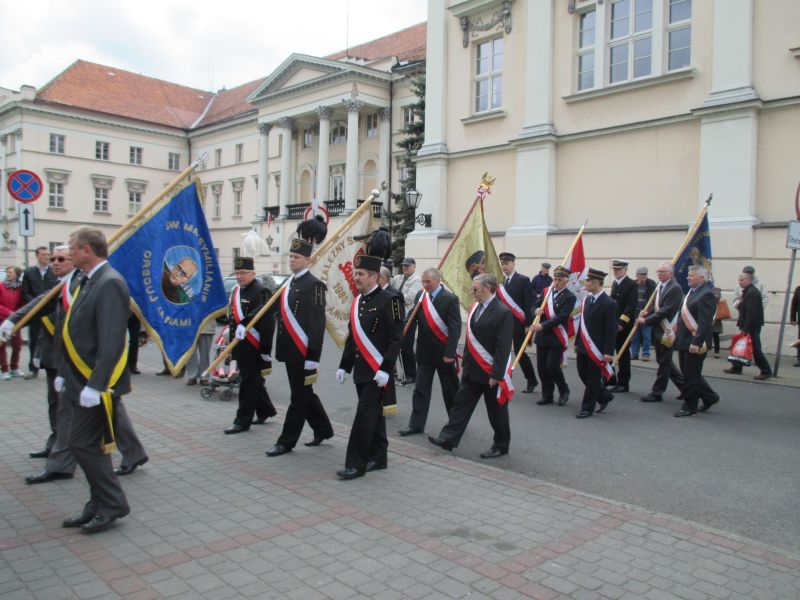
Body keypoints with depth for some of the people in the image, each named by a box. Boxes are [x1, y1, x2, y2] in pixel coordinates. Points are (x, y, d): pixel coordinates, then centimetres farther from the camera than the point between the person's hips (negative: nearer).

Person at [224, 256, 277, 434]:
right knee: (254, 381, 19)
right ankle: (265, 411, 34)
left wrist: (266, 350, -20)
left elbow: (268, 322, -18)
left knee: (248, 383, -1)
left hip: (252, 348, -9)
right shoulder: (236, 291, 13)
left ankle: (243, 421, 7)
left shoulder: (260, 291, -14)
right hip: (239, 346, 9)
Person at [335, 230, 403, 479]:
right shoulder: (358, 301, 11)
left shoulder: (389, 300, -12)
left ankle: (356, 464, -1)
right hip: (360, 370, 8)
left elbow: (396, 339, -16)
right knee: (373, 413, 14)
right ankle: (378, 458, 25)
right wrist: (344, 365, 14)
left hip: (376, 371, -8)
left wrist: (385, 370, -21)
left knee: (365, 413, -7)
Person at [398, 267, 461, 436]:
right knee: (421, 389, 5)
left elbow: (455, 328, -16)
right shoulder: (420, 296, 3)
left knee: (450, 390, 11)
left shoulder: (450, 299, -13)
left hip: (443, 352, -4)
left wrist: (450, 352, -20)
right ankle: (416, 425, 11)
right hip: (425, 352, 4)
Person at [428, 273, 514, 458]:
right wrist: (465, 361, 12)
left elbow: (503, 347, -20)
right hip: (472, 369, 7)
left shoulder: (503, 312, -18)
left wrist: (495, 375, -20)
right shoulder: (475, 307, 6)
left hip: (491, 372, -7)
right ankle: (448, 439, 13)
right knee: (461, 403, 7)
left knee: (496, 410, 8)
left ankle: (501, 446, 24)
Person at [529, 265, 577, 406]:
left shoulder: (570, 297, -8)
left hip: (557, 338, -6)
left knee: (552, 366, -10)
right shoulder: (546, 291, 10)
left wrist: (542, 325, -26)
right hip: (542, 336, 6)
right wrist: (537, 311, -11)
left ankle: (564, 391, 15)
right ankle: (547, 395, 20)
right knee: (542, 367, 7)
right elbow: (534, 307, 13)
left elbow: (561, 317, -18)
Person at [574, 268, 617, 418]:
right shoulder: (586, 300, 9)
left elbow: (611, 330, -15)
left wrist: (608, 352, -17)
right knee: (583, 375, 14)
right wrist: (577, 342, 15)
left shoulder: (609, 303, -14)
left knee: (593, 378, 2)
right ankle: (605, 395, 33)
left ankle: (587, 408, 13)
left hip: (597, 349, -7)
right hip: (583, 347, 8)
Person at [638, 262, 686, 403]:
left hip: (667, 331, -9)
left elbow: (665, 311, -21)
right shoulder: (660, 286, 11)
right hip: (659, 330, 9)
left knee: (664, 363, 2)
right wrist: (647, 314, 1)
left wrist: (646, 320, -17)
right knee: (665, 362, 16)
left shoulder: (675, 288, -16)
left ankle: (657, 392, 10)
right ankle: (685, 387, 28)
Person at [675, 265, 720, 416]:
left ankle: (689, 407, 13)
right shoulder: (692, 291, 14)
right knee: (688, 373, 16)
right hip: (684, 341, 9)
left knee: (691, 375, 1)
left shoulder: (706, 294, -16)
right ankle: (710, 397, 31)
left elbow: (705, 322, -22)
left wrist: (696, 342, -25)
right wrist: (677, 333, 17)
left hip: (695, 343, -9)